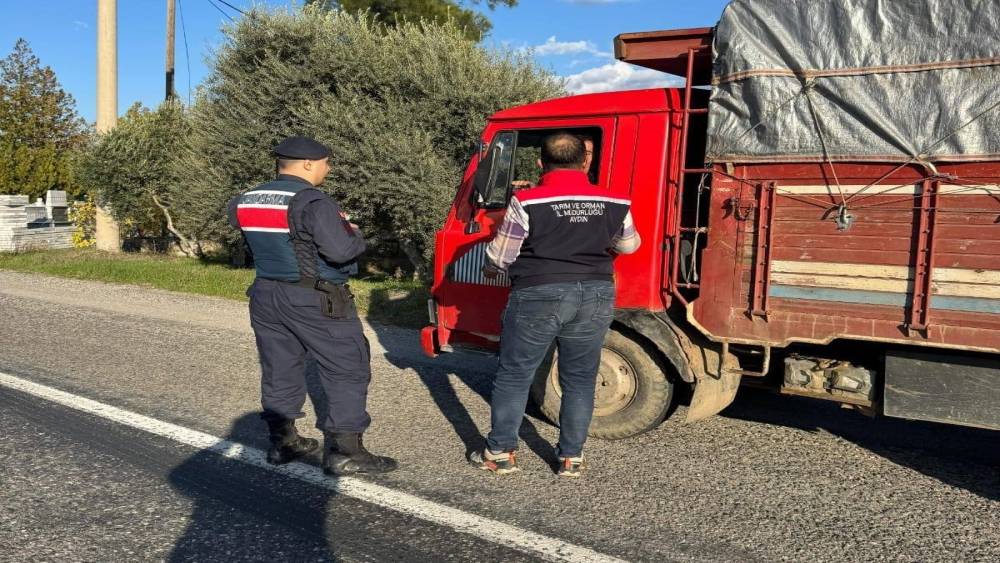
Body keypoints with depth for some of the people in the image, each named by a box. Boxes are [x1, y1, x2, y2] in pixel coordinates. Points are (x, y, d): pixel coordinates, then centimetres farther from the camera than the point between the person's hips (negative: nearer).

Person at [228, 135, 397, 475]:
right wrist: (353, 233, -2)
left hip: (265, 296, 8)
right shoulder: (313, 202, -18)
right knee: (348, 370, 0)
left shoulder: (248, 200, 7)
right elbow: (340, 250, -25)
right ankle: (343, 451, 0)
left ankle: (282, 442, 25)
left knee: (278, 370, 16)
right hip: (314, 302, -8)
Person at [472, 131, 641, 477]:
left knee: (514, 376, 11)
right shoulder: (615, 204, 3)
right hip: (596, 296, 3)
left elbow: (499, 256, -3)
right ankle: (572, 458, 20)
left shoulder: (526, 203, -9)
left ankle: (500, 453, 18)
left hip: (539, 295, -3)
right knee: (580, 380, 14)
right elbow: (629, 246, 20)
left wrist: (491, 269, 20)